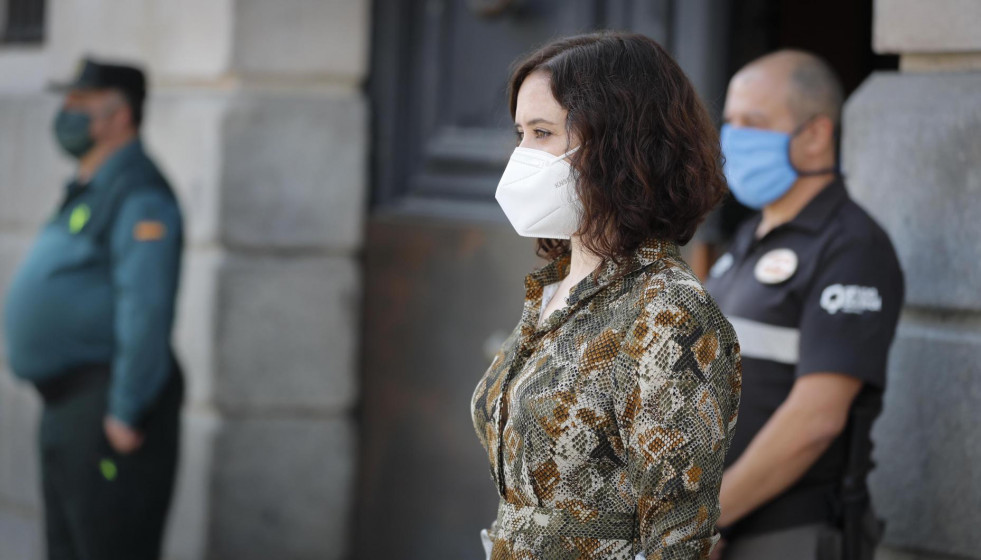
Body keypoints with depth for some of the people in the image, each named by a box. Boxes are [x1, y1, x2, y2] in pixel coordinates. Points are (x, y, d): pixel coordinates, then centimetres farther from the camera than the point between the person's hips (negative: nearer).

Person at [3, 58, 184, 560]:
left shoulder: (138, 197, -15)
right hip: (68, 405, 11)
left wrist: (125, 414, -24)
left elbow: (146, 311, -23)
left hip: (103, 408, -11)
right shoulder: (88, 190, 18)